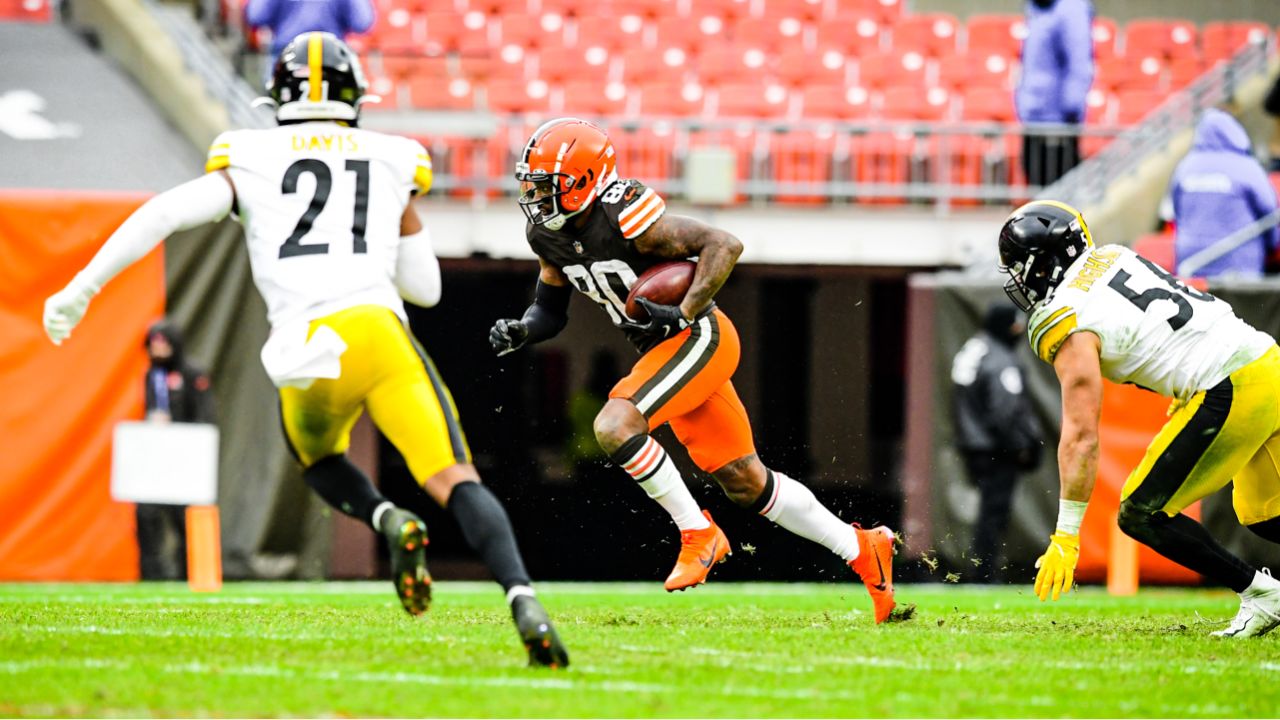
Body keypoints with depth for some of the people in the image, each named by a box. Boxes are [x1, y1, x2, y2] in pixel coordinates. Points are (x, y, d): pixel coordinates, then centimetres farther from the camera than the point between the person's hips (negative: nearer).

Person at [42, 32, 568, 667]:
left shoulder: (250, 160, 17)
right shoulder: (394, 162, 21)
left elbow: (164, 214, 4)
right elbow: (426, 288, 26)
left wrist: (80, 291, 9)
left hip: (308, 350, 0)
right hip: (378, 327, 0)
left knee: (318, 459, 29)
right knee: (454, 483, -6)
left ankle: (386, 520, -3)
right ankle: (523, 600, -32)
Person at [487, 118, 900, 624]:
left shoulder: (624, 218, -24)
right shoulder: (549, 235, 1)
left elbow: (724, 245, -23)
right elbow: (550, 311, 14)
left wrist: (683, 315, -29)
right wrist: (517, 331, -7)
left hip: (697, 338, -9)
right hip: (666, 350, 9)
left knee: (614, 426, -25)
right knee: (746, 484, 11)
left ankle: (697, 533, -10)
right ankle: (860, 548, 23)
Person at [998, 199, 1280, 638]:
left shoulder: (1070, 327, -9)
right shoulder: (1111, 257, 13)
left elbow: (1081, 436, -13)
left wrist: (1066, 535, -11)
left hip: (1230, 395, -9)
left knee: (1142, 515, -1)